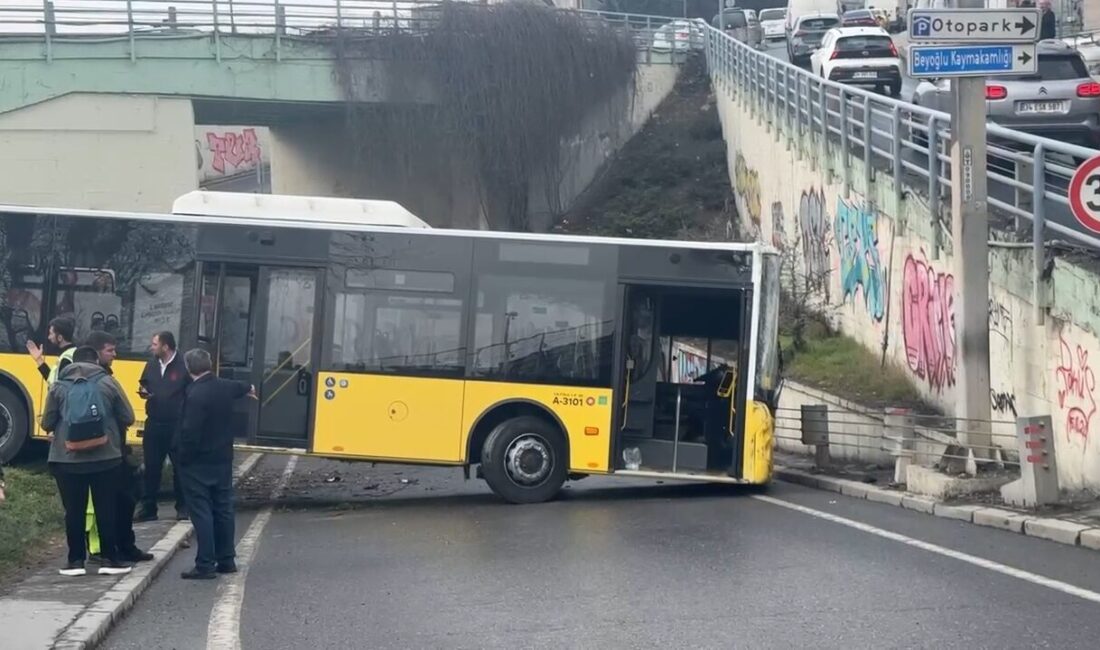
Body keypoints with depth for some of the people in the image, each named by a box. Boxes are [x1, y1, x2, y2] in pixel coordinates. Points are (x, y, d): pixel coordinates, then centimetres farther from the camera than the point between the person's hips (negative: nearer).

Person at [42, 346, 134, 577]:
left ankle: (76, 561, 11)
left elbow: (47, 423, 2)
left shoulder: (59, 386, 1)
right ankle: (110, 559, 11)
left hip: (67, 460, 1)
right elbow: (128, 418, 1)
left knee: (74, 511, 8)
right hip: (105, 458, -1)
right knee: (106, 509, 8)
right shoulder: (107, 382, 0)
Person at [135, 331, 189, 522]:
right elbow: (144, 384, 22)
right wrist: (144, 391, -1)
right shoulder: (152, 364, 7)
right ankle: (148, 508, 15)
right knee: (151, 467, 8)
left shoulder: (183, 365, -12)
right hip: (153, 424, 5)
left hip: (177, 426, -5)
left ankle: (182, 507, 17)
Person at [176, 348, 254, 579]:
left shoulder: (196, 394, -23)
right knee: (223, 509, 14)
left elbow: (190, 433, -25)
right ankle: (227, 560, 21)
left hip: (198, 464, -8)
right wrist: (249, 388, 53)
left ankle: (205, 566, -5)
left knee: (201, 513, -5)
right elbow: (238, 387, 30)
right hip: (222, 460, 8)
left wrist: (183, 458, -9)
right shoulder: (224, 386, 3)